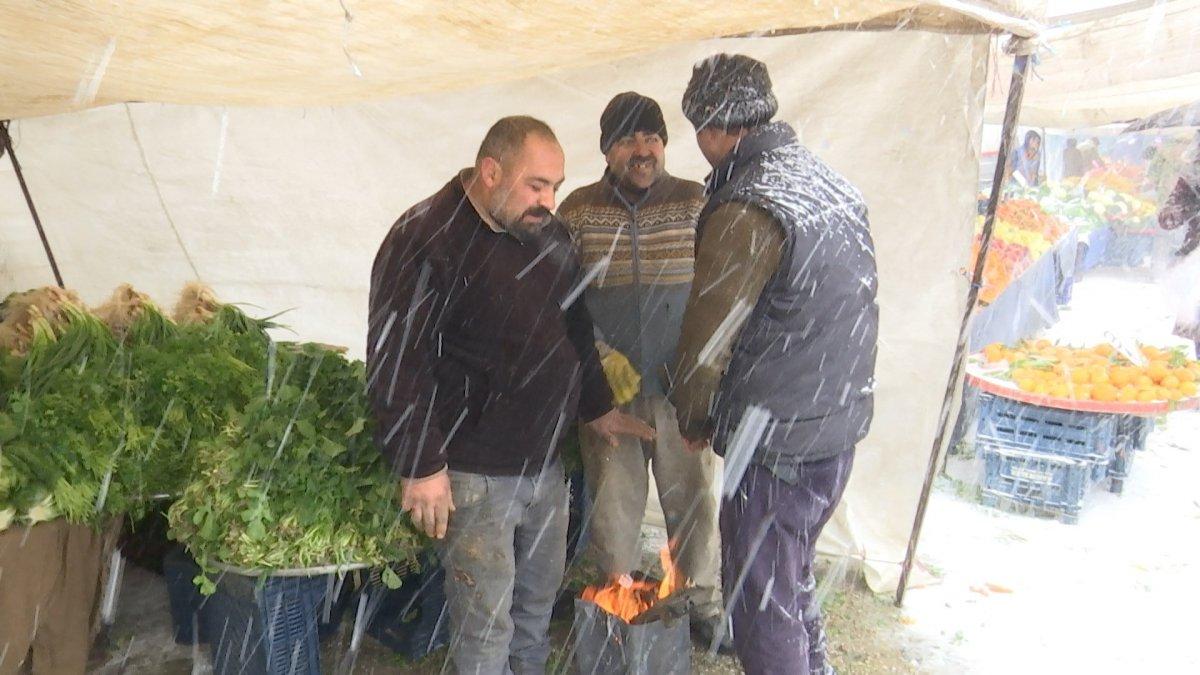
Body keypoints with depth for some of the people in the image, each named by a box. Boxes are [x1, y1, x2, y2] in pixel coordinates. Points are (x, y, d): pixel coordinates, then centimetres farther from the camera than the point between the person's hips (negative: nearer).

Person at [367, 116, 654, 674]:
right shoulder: (425, 240, -16)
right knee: (486, 621, 3)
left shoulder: (548, 233, 7)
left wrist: (596, 407, 23)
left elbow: (574, 329, 20)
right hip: (473, 475, -7)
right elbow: (394, 361, -18)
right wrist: (421, 467, -18)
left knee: (539, 599, 20)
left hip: (545, 461, 7)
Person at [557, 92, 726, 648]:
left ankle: (704, 606, 32)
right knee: (612, 506, 11)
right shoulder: (578, 211, 1)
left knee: (694, 499, 11)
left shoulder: (696, 203, 1)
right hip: (608, 391, 0)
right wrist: (599, 356, -10)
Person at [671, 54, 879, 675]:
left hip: (777, 443, -9)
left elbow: (706, 338, -17)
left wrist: (693, 421, 2)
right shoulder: (831, 182, 7)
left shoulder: (748, 210, -21)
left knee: (760, 599, 9)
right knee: (793, 578, 26)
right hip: (842, 424, 9)